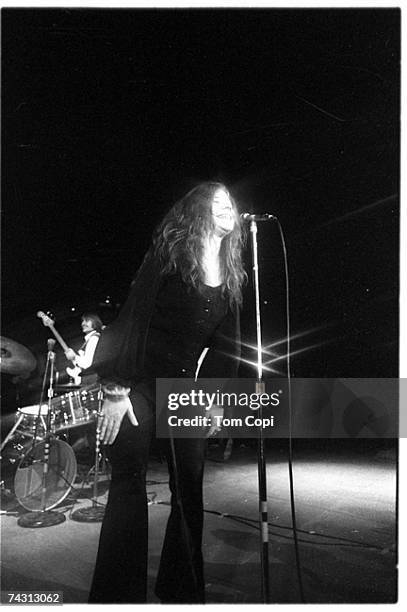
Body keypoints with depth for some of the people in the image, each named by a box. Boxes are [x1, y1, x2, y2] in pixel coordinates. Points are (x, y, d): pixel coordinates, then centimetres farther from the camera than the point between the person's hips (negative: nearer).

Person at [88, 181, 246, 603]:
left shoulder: (230, 275, 9)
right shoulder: (170, 255, -8)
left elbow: (226, 342, 11)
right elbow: (134, 315, -14)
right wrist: (116, 388, -18)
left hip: (185, 386, 6)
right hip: (140, 379, -5)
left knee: (190, 485, 6)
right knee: (129, 482, -7)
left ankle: (182, 590, 23)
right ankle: (116, 595, 5)